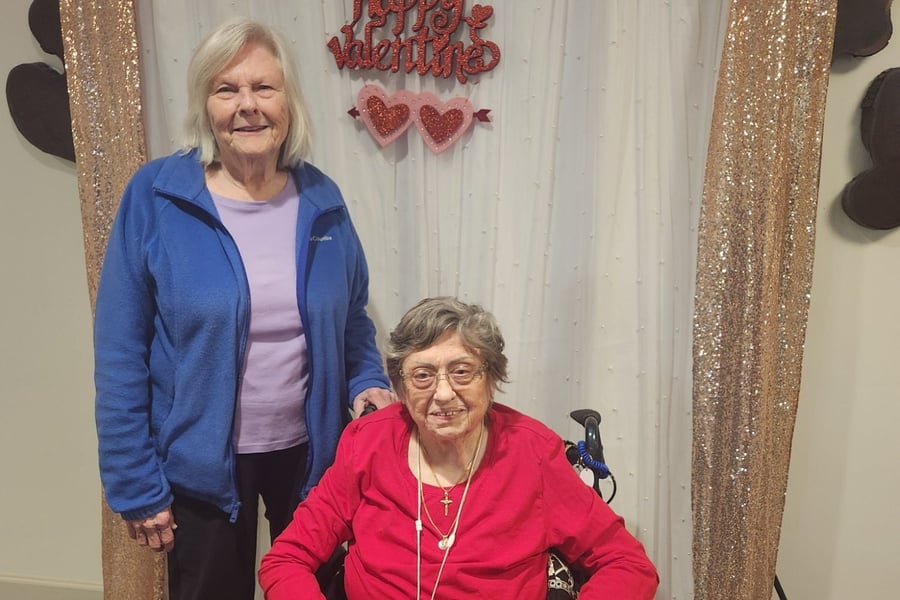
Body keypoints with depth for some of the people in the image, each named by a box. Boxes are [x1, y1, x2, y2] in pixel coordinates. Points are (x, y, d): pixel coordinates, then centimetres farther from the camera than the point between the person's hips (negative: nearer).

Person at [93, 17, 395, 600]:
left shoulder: (321, 198, -3)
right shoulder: (155, 196, -13)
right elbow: (120, 352, -10)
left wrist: (368, 382, -8)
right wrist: (136, 484, -9)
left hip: (311, 450, 3)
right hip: (201, 463, -2)